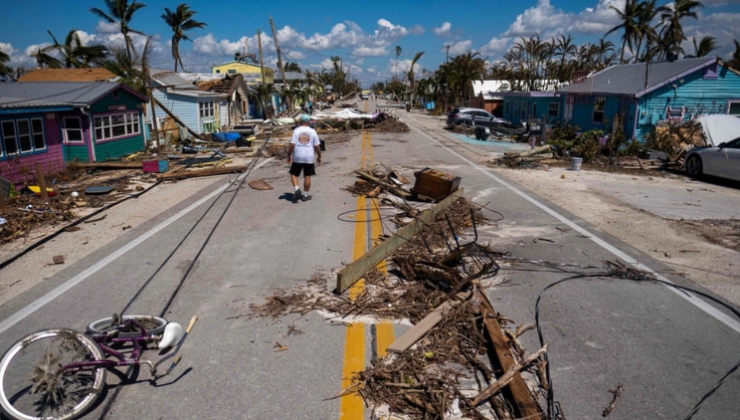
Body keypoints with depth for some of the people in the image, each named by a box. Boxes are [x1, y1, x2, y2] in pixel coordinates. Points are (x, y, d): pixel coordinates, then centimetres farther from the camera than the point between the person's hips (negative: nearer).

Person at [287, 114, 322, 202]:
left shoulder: (296, 130, -3)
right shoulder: (312, 131, 0)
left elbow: (292, 145, -8)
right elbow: (317, 146, 0)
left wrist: (289, 156, 1)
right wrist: (319, 156, 12)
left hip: (297, 157, -1)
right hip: (309, 157, 1)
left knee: (294, 174, 12)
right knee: (307, 176, 9)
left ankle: (296, 189, -9)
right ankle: (305, 195, 12)